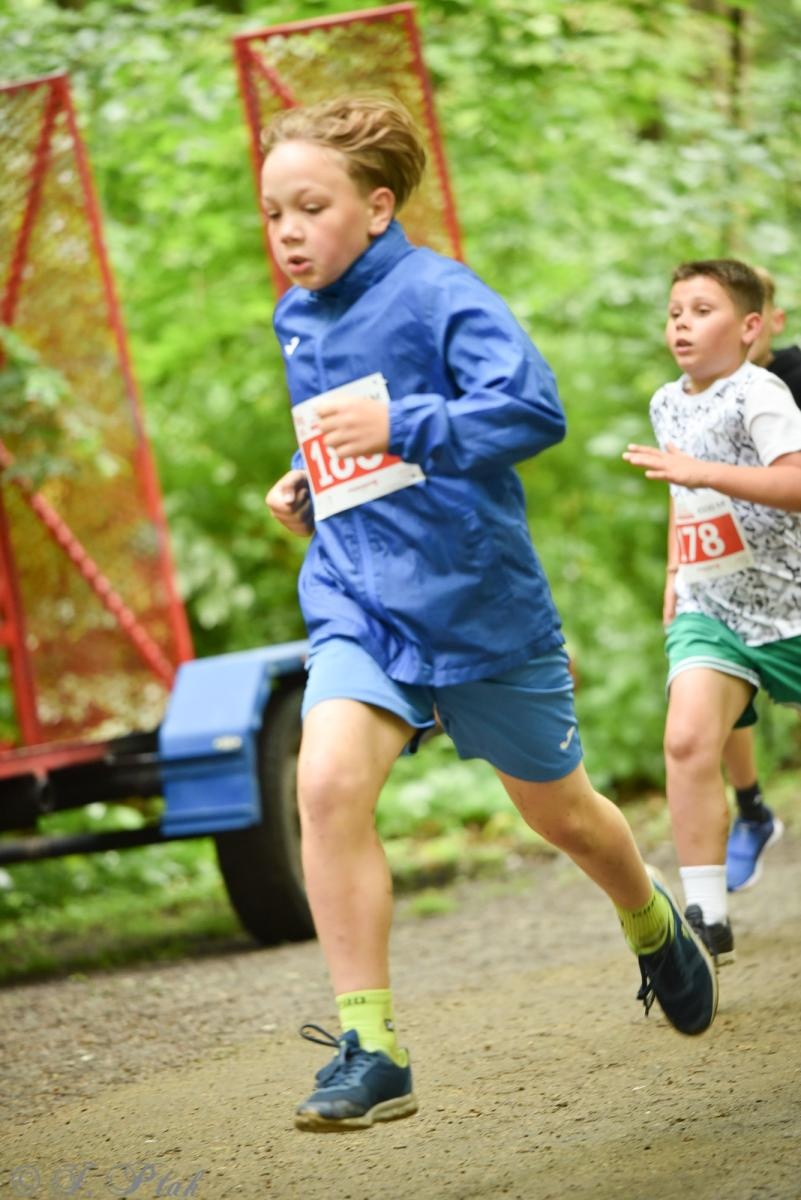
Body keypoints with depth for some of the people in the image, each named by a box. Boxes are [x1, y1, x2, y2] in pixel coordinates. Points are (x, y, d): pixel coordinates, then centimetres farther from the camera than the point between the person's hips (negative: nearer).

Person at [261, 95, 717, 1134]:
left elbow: (535, 409, -25)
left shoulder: (439, 295, -14)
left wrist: (399, 429, -33)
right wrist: (308, 481, 9)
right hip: (359, 605, 4)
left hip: (479, 600, -4)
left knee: (559, 811, 14)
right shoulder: (298, 320, 9)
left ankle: (656, 926, 49)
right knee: (327, 782, -23)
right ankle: (369, 1050, -21)